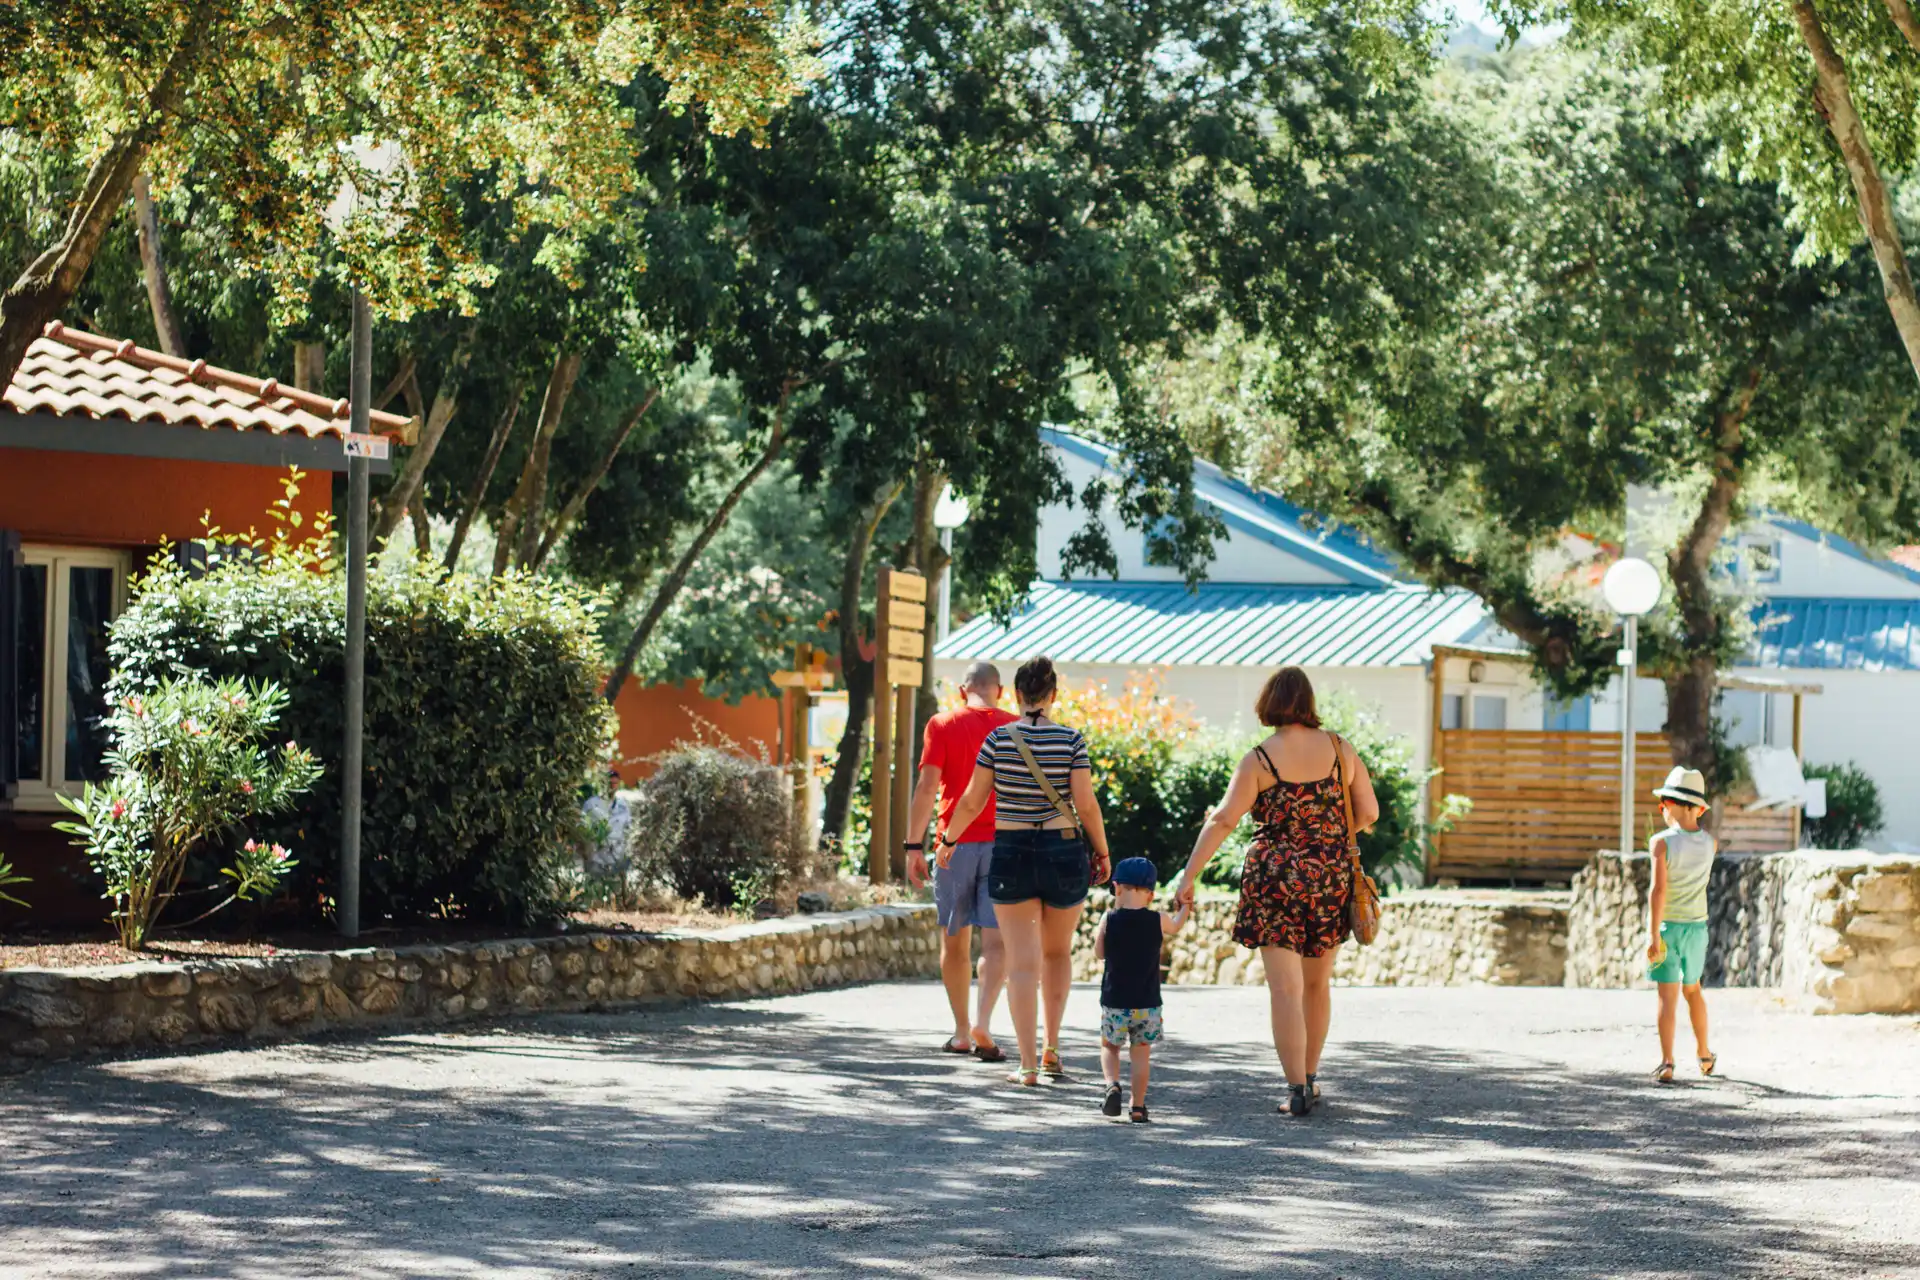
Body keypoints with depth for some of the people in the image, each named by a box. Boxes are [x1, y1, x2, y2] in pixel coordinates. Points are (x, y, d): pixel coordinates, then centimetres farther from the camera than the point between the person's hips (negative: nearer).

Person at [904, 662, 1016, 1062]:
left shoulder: (943, 725, 1)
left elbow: (927, 786, -5)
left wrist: (914, 846, -3)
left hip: (955, 845, 0)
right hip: (1003, 846, 0)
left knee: (955, 942, 13)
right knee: (995, 943, -2)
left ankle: (962, 1031, 18)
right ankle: (982, 1024, -21)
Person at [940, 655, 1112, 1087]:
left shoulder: (999, 739, -4)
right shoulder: (1071, 740, -6)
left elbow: (972, 801, -1)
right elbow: (1085, 804, -8)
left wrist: (948, 840, 15)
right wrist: (1102, 853, 5)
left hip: (1011, 856, 0)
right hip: (1064, 853, 0)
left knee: (1022, 962, 1)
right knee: (1057, 951, 22)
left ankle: (1028, 1064, -6)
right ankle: (1052, 1048, 19)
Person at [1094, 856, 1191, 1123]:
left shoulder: (1109, 920, -8)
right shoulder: (1158, 920, -5)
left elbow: (1099, 953, 4)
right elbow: (1175, 926, 19)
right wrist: (1185, 908, 39)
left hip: (1114, 1002, -1)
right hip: (1147, 1005, 1)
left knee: (1109, 1047, 16)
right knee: (1141, 1053, 11)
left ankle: (1112, 1084, -10)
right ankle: (1138, 1107, 10)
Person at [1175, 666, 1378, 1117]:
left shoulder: (1259, 760, -8)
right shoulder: (1340, 750, 1)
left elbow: (1222, 821, -13)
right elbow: (1368, 812, 5)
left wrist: (1189, 875, -12)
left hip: (1276, 878, -3)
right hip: (1332, 877, 3)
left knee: (1286, 988, -3)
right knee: (1317, 983, 19)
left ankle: (1296, 1089, -10)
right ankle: (1310, 1077, 28)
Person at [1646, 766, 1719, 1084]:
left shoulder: (1662, 842, -15)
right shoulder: (1708, 842, -1)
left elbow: (1659, 889, -21)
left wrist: (1653, 935, -20)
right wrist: (1695, 819, 23)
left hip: (1667, 926, -4)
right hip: (1697, 926, 4)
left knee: (1668, 996, -4)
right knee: (1693, 990, 23)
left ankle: (1666, 1064, -9)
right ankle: (1704, 1056, 31)